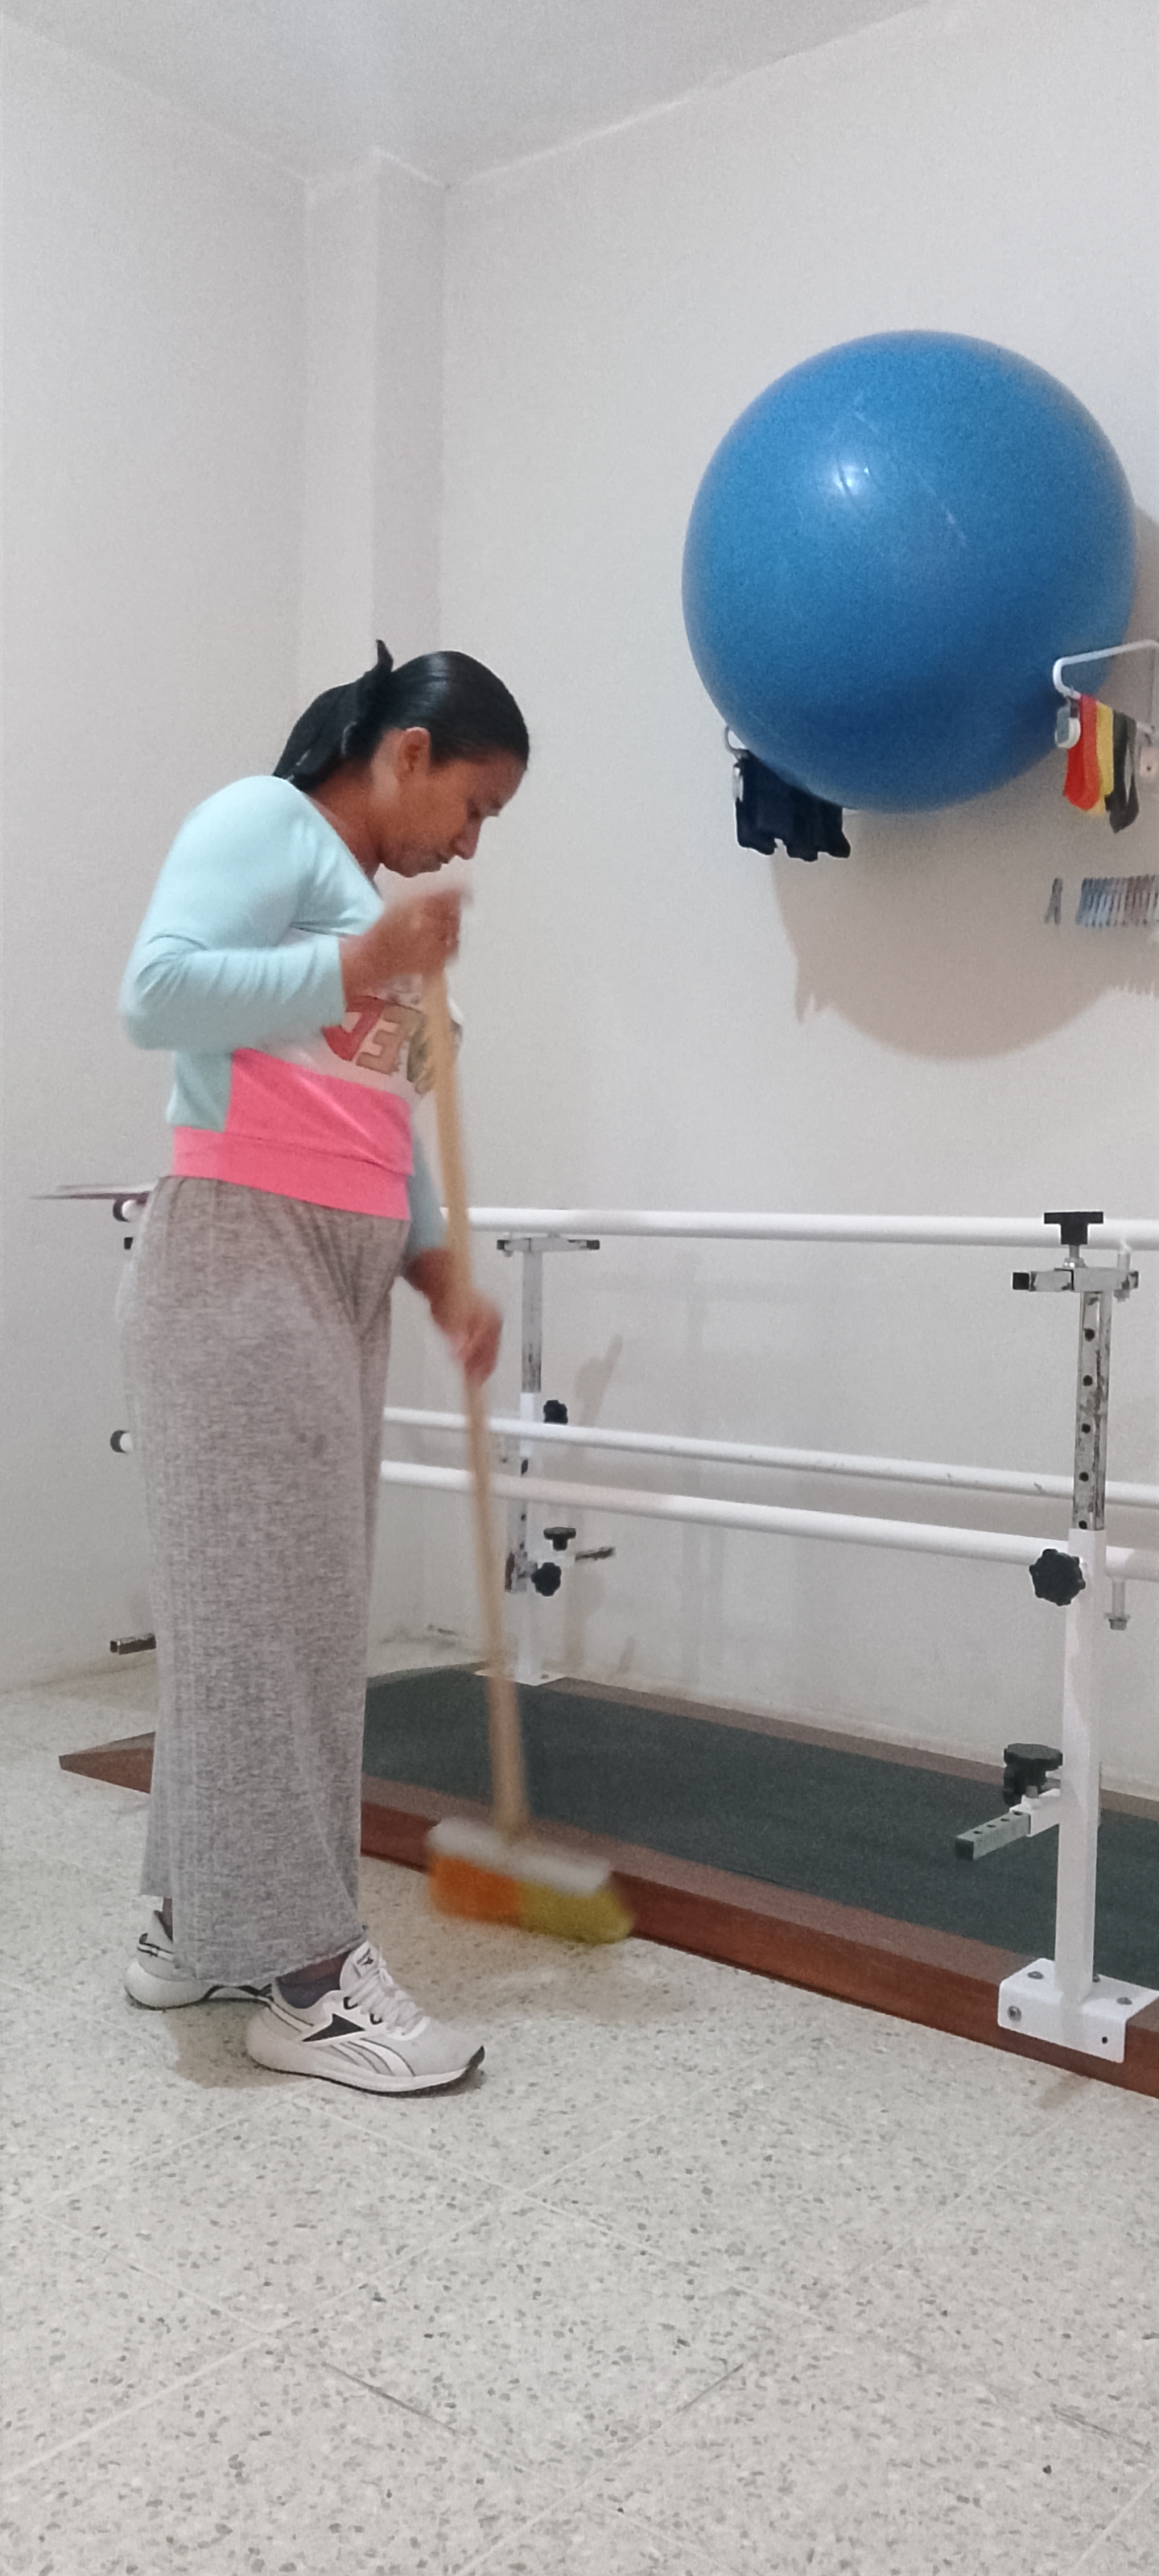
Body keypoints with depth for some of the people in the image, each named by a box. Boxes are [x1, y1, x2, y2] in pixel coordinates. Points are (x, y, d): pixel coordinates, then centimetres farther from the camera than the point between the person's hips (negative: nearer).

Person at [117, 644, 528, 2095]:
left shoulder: (377, 903, 23)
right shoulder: (264, 821, -1)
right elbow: (157, 994, -18)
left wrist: (442, 1276, 7)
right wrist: (359, 966, -23)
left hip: (343, 1281, 9)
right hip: (240, 1257, -9)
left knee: (295, 1598, 8)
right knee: (261, 1597, -6)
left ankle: (200, 1921, 19)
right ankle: (301, 1972, 1)